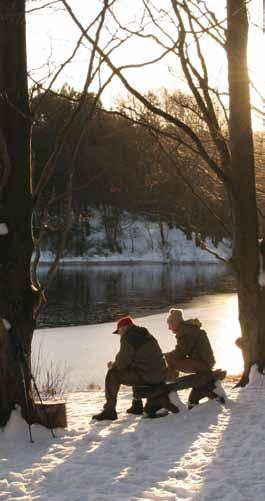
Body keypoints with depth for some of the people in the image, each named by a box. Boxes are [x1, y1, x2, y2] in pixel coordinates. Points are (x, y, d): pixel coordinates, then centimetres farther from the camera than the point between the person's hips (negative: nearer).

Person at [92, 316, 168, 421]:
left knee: (112, 374, 3)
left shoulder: (128, 338, -8)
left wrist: (113, 365, 14)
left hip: (145, 376, -9)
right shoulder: (148, 336, 20)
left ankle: (109, 410, 3)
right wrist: (116, 364, 27)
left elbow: (122, 363, -9)